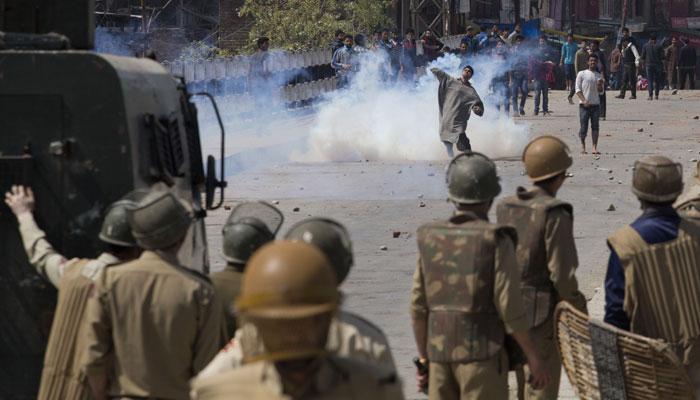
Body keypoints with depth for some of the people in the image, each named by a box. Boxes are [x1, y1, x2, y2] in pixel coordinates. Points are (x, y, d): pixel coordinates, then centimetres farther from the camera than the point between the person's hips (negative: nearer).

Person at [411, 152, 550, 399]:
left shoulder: (430, 239, 3)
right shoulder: (497, 242, -11)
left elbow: (418, 306, 5)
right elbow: (510, 308, -14)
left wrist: (423, 359, 13)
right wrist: (534, 359, -5)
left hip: (440, 354, 5)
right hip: (482, 355, -5)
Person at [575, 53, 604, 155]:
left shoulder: (599, 76, 11)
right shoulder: (582, 74, 1)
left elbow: (601, 92, 10)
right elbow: (578, 89, -2)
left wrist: (600, 85, -12)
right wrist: (584, 100, -14)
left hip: (596, 104, 3)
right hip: (584, 105, -3)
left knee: (595, 126, -2)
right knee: (584, 127, -3)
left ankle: (594, 148, -4)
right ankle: (583, 147, 9)